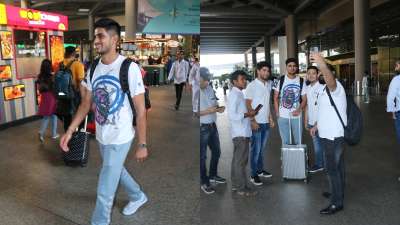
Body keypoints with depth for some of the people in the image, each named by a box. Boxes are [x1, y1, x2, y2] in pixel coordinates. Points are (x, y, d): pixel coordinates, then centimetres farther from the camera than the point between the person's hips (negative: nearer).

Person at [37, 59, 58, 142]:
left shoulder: (40, 77, -3)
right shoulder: (52, 77, -17)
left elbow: (40, 89, 4)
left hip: (44, 98, 4)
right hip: (52, 97, -4)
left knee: (46, 117, 14)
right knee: (54, 116, 10)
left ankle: (41, 132, -2)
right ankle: (54, 134, 18)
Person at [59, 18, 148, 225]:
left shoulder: (129, 68, -20)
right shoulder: (93, 68, 0)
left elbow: (141, 110, -16)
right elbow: (86, 104, 7)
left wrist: (142, 144, -14)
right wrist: (70, 131, -2)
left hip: (120, 139, -7)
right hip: (101, 136, 7)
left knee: (104, 193, 0)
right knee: (116, 170, 28)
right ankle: (138, 196, 54)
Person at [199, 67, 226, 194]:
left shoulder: (209, 89, 5)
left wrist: (218, 108, -4)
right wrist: (207, 111, -25)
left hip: (212, 126, 8)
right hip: (202, 128, -8)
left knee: (216, 152, 20)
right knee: (202, 156, 4)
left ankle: (213, 175, 40)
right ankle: (204, 182, 18)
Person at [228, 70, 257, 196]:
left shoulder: (238, 94, 17)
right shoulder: (234, 95, -14)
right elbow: (232, 115, -22)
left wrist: (248, 114, 8)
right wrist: (247, 114, -16)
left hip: (242, 132, 10)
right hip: (240, 133, -10)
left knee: (237, 160, 13)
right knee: (241, 161, -5)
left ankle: (236, 185, 21)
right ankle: (241, 187, 1)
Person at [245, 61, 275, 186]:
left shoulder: (269, 84, 10)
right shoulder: (252, 85, -10)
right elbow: (248, 105, -12)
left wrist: (271, 118, 15)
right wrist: (253, 121, -17)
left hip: (266, 122, 6)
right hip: (257, 122, -6)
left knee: (262, 148, 15)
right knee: (256, 149, 0)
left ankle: (260, 169, 28)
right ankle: (254, 175, 9)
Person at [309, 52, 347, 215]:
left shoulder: (335, 87, -18)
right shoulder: (326, 89, 16)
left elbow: (330, 79, -44)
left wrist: (322, 65, -62)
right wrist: (317, 125, 27)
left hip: (333, 136, -10)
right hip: (331, 135, 10)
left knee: (332, 169, -3)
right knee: (337, 167, 21)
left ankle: (337, 203, 6)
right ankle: (337, 193, 35)